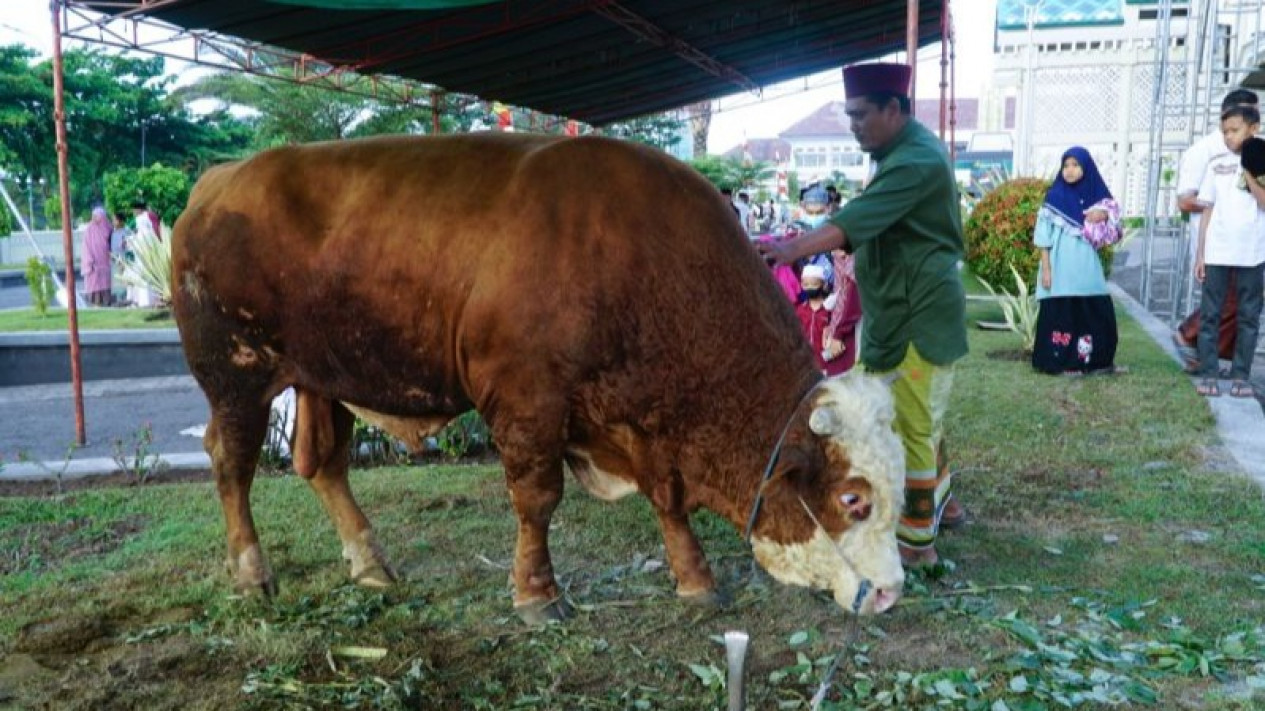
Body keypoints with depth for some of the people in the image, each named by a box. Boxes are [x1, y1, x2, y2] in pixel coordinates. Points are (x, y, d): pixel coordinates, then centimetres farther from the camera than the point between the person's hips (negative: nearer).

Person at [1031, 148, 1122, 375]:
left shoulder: (1093, 196, 8)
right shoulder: (1054, 196, -3)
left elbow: (1106, 235, 14)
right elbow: (1044, 236, -4)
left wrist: (1104, 215, -9)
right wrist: (1046, 268, -11)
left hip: (1086, 265, 4)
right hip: (1061, 266, -4)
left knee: (1098, 312, 4)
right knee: (1061, 314, -3)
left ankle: (1095, 360, 16)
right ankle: (1061, 361, 5)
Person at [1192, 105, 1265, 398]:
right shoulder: (1216, 165, 8)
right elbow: (1208, 211, 8)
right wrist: (1200, 254, 4)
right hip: (1216, 252, 1)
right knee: (1210, 314, 1)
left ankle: (1241, 376, 11)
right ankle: (1208, 375, 6)